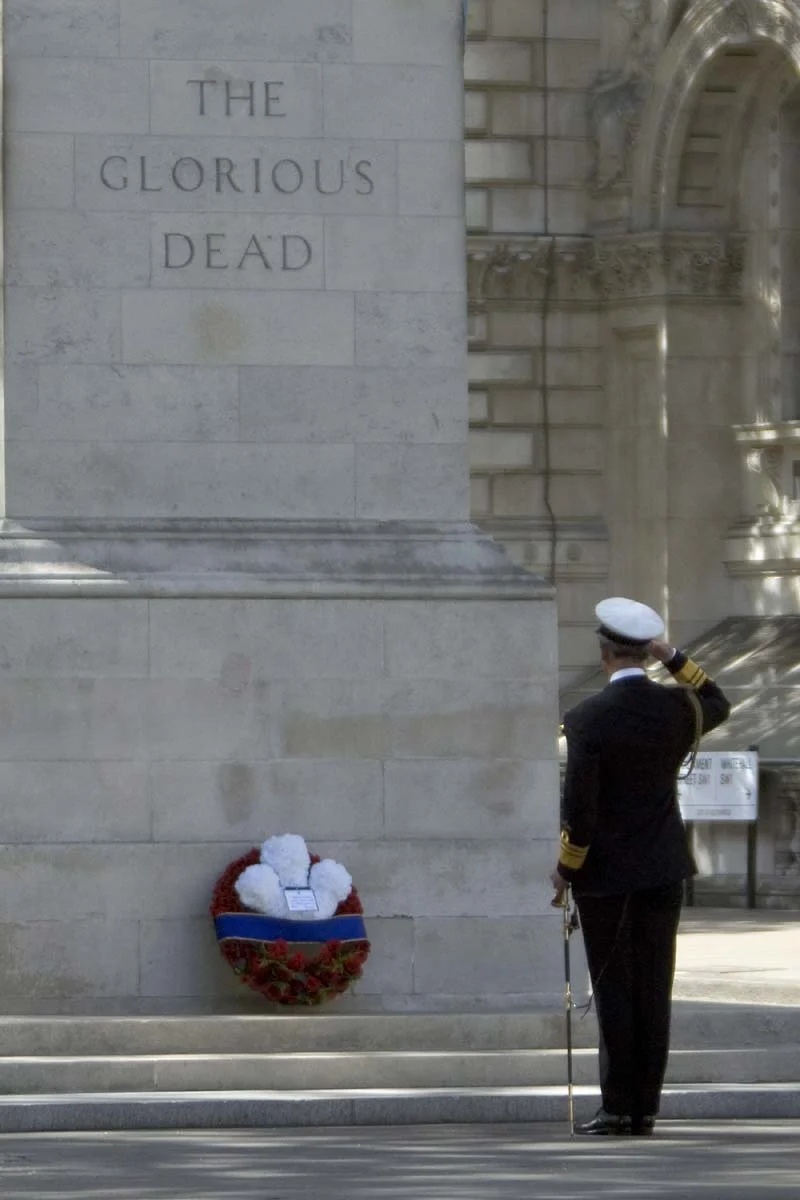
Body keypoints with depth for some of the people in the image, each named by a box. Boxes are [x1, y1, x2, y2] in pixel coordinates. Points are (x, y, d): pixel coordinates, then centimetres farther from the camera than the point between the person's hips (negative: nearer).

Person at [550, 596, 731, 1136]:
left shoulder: (588, 719, -16)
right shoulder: (678, 708, -3)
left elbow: (579, 809, -16)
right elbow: (719, 704, 23)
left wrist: (565, 871, -2)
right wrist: (674, 659, 11)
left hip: (606, 872, -4)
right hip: (663, 869, 4)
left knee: (614, 990, 2)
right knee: (654, 989, 6)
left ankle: (618, 1106, 2)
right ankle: (646, 1107, 7)